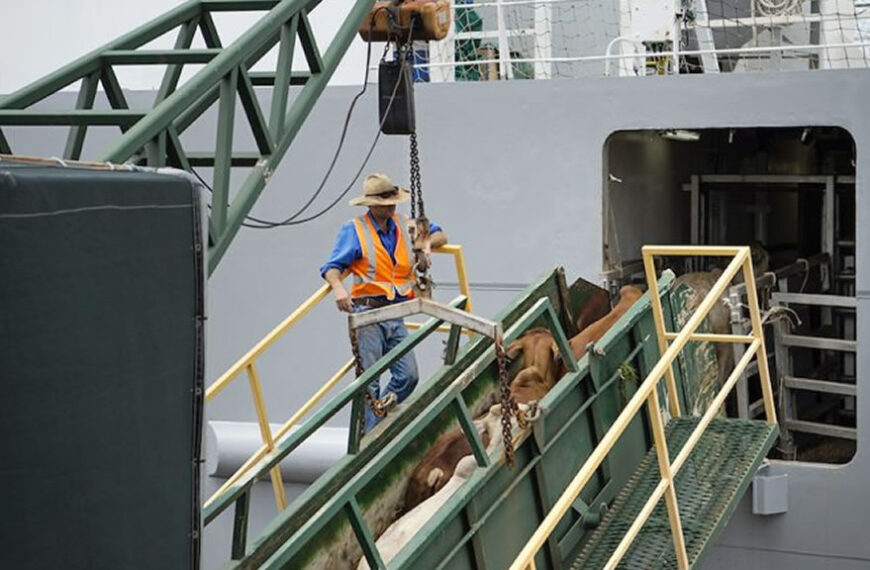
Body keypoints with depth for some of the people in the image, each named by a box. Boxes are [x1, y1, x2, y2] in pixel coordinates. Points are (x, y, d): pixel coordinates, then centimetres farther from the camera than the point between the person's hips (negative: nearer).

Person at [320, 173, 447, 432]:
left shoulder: (405, 226, 14)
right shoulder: (353, 231, -1)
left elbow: (440, 235, 27)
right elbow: (332, 267, -9)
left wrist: (427, 243, 4)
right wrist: (338, 287, -31)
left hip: (396, 315, 5)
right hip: (367, 314, -5)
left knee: (408, 376, -3)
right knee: (369, 382, -6)